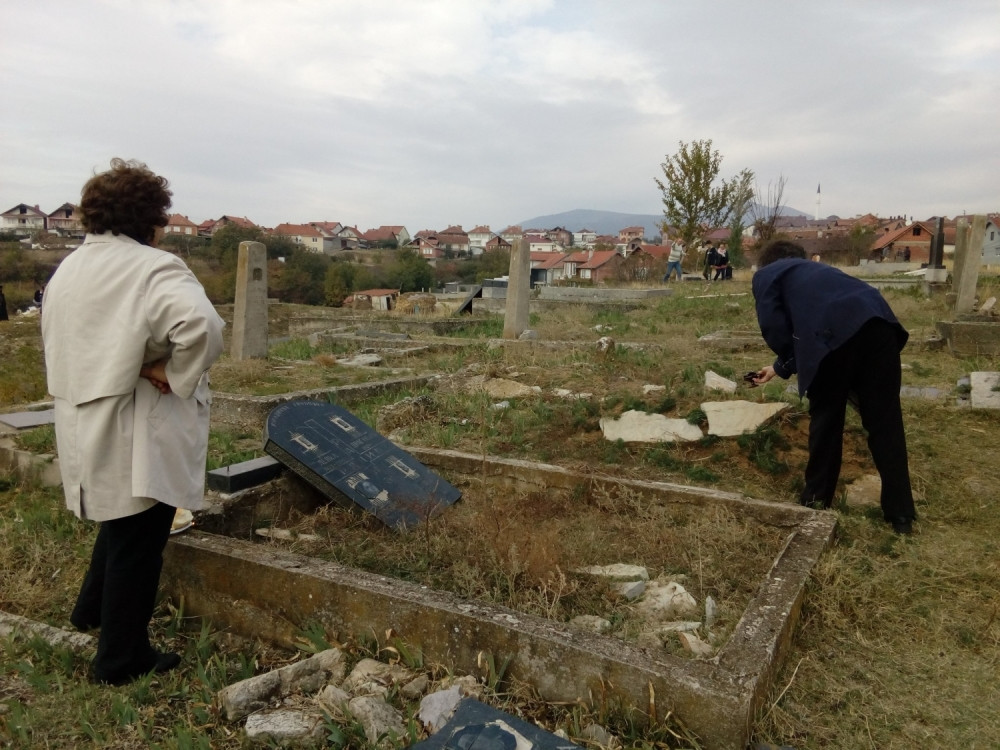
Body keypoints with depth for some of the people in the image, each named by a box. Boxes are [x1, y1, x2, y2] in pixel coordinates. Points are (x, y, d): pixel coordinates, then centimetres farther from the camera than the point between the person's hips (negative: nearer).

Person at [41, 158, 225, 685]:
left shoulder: (67, 269, 9)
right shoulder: (152, 269, -18)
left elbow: (56, 346, 17)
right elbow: (201, 326, -37)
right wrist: (172, 374, -21)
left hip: (86, 428, 8)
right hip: (139, 436, -8)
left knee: (121, 520, 30)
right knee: (137, 543, 7)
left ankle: (92, 610, 45)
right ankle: (120, 660, 22)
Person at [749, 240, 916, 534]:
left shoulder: (765, 275, 21)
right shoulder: (813, 270, 40)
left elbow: (773, 325, 5)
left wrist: (790, 361, 20)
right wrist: (781, 367, 53)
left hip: (835, 333, -6)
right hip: (878, 321, 6)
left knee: (825, 418, 14)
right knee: (885, 421, 11)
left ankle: (817, 498, 28)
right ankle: (901, 514, 18)